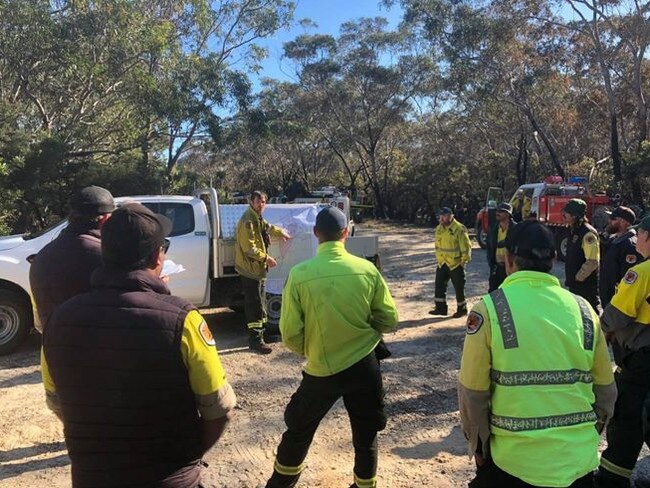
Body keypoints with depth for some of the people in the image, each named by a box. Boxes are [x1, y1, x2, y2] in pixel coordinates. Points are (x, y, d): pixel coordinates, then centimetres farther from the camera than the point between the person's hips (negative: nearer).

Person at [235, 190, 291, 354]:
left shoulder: (258, 218, 13)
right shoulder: (247, 221, -19)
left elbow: (268, 227, 38)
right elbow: (249, 248, -23)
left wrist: (281, 231, 35)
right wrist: (266, 258, -18)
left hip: (258, 268, 10)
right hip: (251, 269, -10)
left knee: (260, 302, 18)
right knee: (254, 305, -7)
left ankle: (261, 332, 31)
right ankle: (255, 340, -2)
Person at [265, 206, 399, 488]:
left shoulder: (300, 274, -14)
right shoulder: (367, 269, -9)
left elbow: (290, 333, -11)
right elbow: (389, 320, -1)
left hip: (322, 370, -1)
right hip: (365, 365, 1)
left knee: (299, 431, 21)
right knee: (366, 435, 20)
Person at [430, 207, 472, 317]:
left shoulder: (459, 229, -16)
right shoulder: (439, 229, 7)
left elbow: (466, 247, -14)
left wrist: (464, 261, -13)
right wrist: (438, 258, 16)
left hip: (456, 264, -7)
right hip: (442, 263, 7)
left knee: (459, 287, 3)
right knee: (439, 285, 8)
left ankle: (462, 309, 18)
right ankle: (440, 308, 18)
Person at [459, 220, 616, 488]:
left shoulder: (490, 309, -14)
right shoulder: (583, 309, -3)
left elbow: (472, 393, -11)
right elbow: (605, 391, 5)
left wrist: (478, 446, 5)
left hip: (512, 463, -3)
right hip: (579, 461, 4)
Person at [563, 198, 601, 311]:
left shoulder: (588, 233, -19)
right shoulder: (573, 231, 11)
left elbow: (592, 262, -24)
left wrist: (578, 278, -16)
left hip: (586, 284, -9)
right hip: (574, 284, 9)